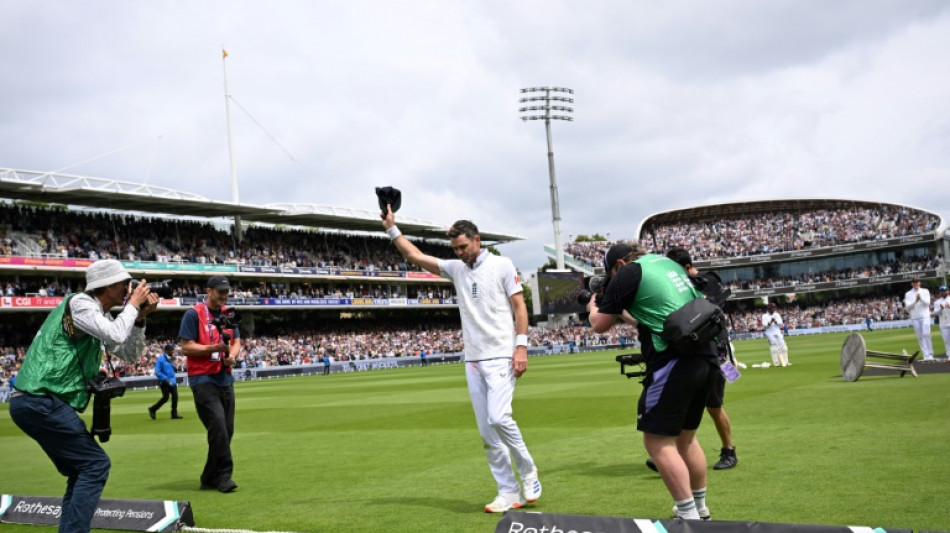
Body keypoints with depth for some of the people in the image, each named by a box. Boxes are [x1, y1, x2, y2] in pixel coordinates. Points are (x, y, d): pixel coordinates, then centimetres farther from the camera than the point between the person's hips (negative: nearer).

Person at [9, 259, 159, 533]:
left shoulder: (100, 317, 18)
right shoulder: (79, 302, -9)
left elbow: (130, 354, 20)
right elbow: (116, 336, -22)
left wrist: (140, 318, 8)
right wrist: (132, 305, -7)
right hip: (41, 400, -10)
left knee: (82, 471, 14)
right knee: (96, 464, -10)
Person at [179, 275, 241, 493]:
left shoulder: (228, 314, 14)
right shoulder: (194, 314, -6)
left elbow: (236, 341, 18)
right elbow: (186, 347, -9)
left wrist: (232, 354, -4)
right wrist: (214, 348, -20)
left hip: (225, 378, 7)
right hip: (203, 379, -7)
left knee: (227, 429, 6)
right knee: (218, 426, -17)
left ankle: (211, 478, 16)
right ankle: (223, 475, -9)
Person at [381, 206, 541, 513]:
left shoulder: (502, 265, 0)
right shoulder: (456, 268, 13)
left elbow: (519, 306, -3)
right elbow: (415, 256, 15)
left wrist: (521, 345, -12)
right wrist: (392, 229, 10)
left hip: (501, 356, -5)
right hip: (473, 360, 6)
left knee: (499, 418, -20)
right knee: (486, 432, 2)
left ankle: (528, 471, 2)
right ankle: (509, 493, 8)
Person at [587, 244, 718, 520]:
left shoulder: (628, 273, -2)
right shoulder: (668, 262, 20)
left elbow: (600, 325, 4)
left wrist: (594, 308, 26)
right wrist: (623, 313, 32)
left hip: (675, 360, -9)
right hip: (706, 357, 9)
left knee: (657, 442, -2)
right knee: (685, 436, 21)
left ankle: (689, 516, -3)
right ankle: (701, 509, 30)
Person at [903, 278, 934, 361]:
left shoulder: (925, 291, 9)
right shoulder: (908, 294, 9)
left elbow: (927, 303, -4)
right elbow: (907, 306, -2)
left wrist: (921, 298, -22)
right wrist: (915, 300, -17)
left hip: (925, 317, -1)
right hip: (915, 318, 1)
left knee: (926, 334, -14)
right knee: (920, 337, 0)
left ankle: (930, 354, -8)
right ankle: (925, 355, 1)